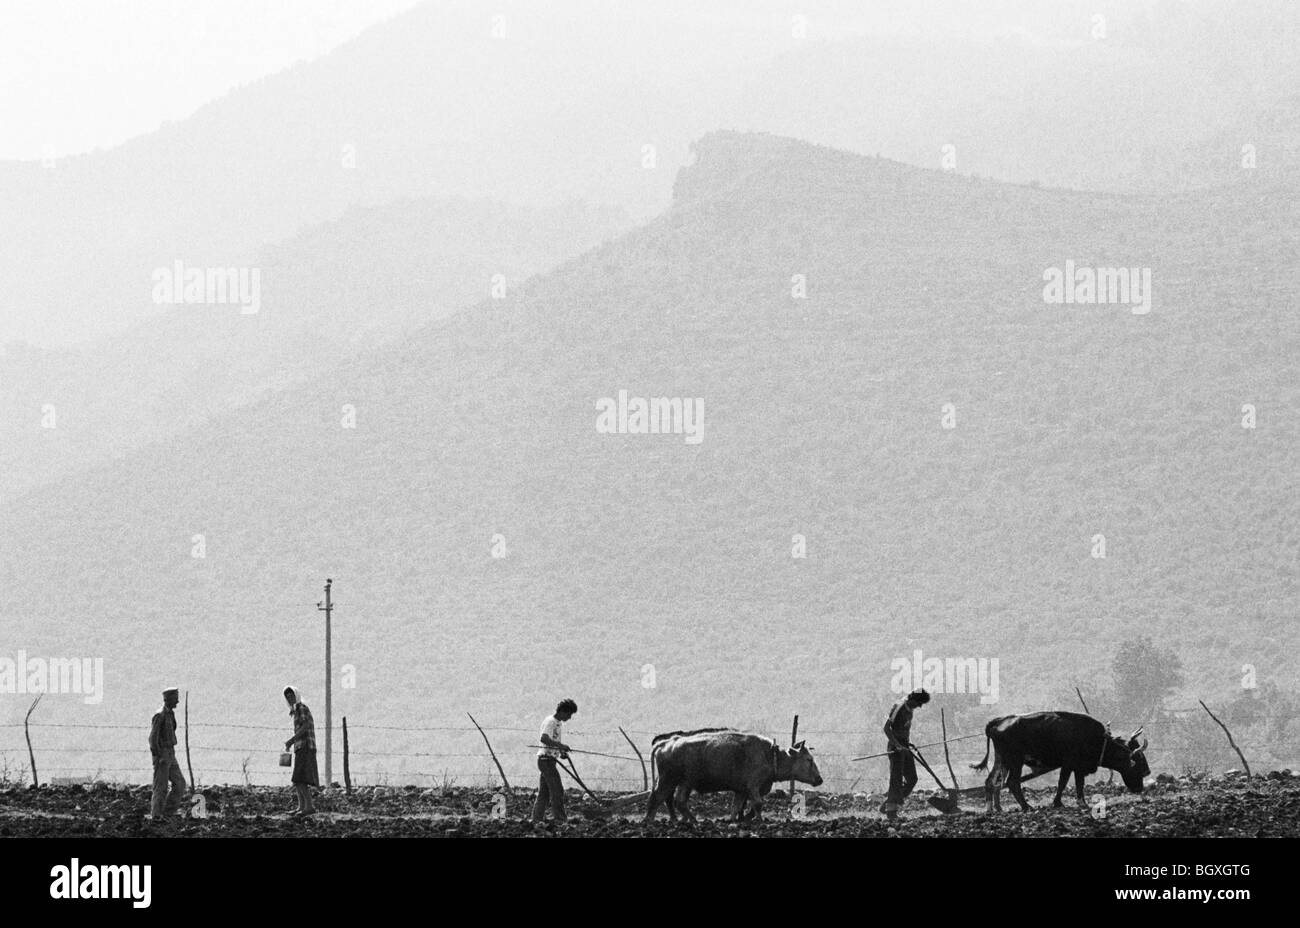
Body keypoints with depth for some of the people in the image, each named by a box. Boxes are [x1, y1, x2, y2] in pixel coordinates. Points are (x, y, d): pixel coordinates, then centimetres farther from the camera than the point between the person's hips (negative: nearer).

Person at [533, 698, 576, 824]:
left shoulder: (559, 723, 17)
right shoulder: (550, 722, -14)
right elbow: (543, 739, -29)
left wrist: (562, 751, 11)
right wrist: (561, 746, -34)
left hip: (549, 761, 10)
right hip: (546, 759, -10)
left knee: (543, 793, 10)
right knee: (557, 791, -11)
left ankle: (536, 820, 11)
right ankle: (560, 819, -12)